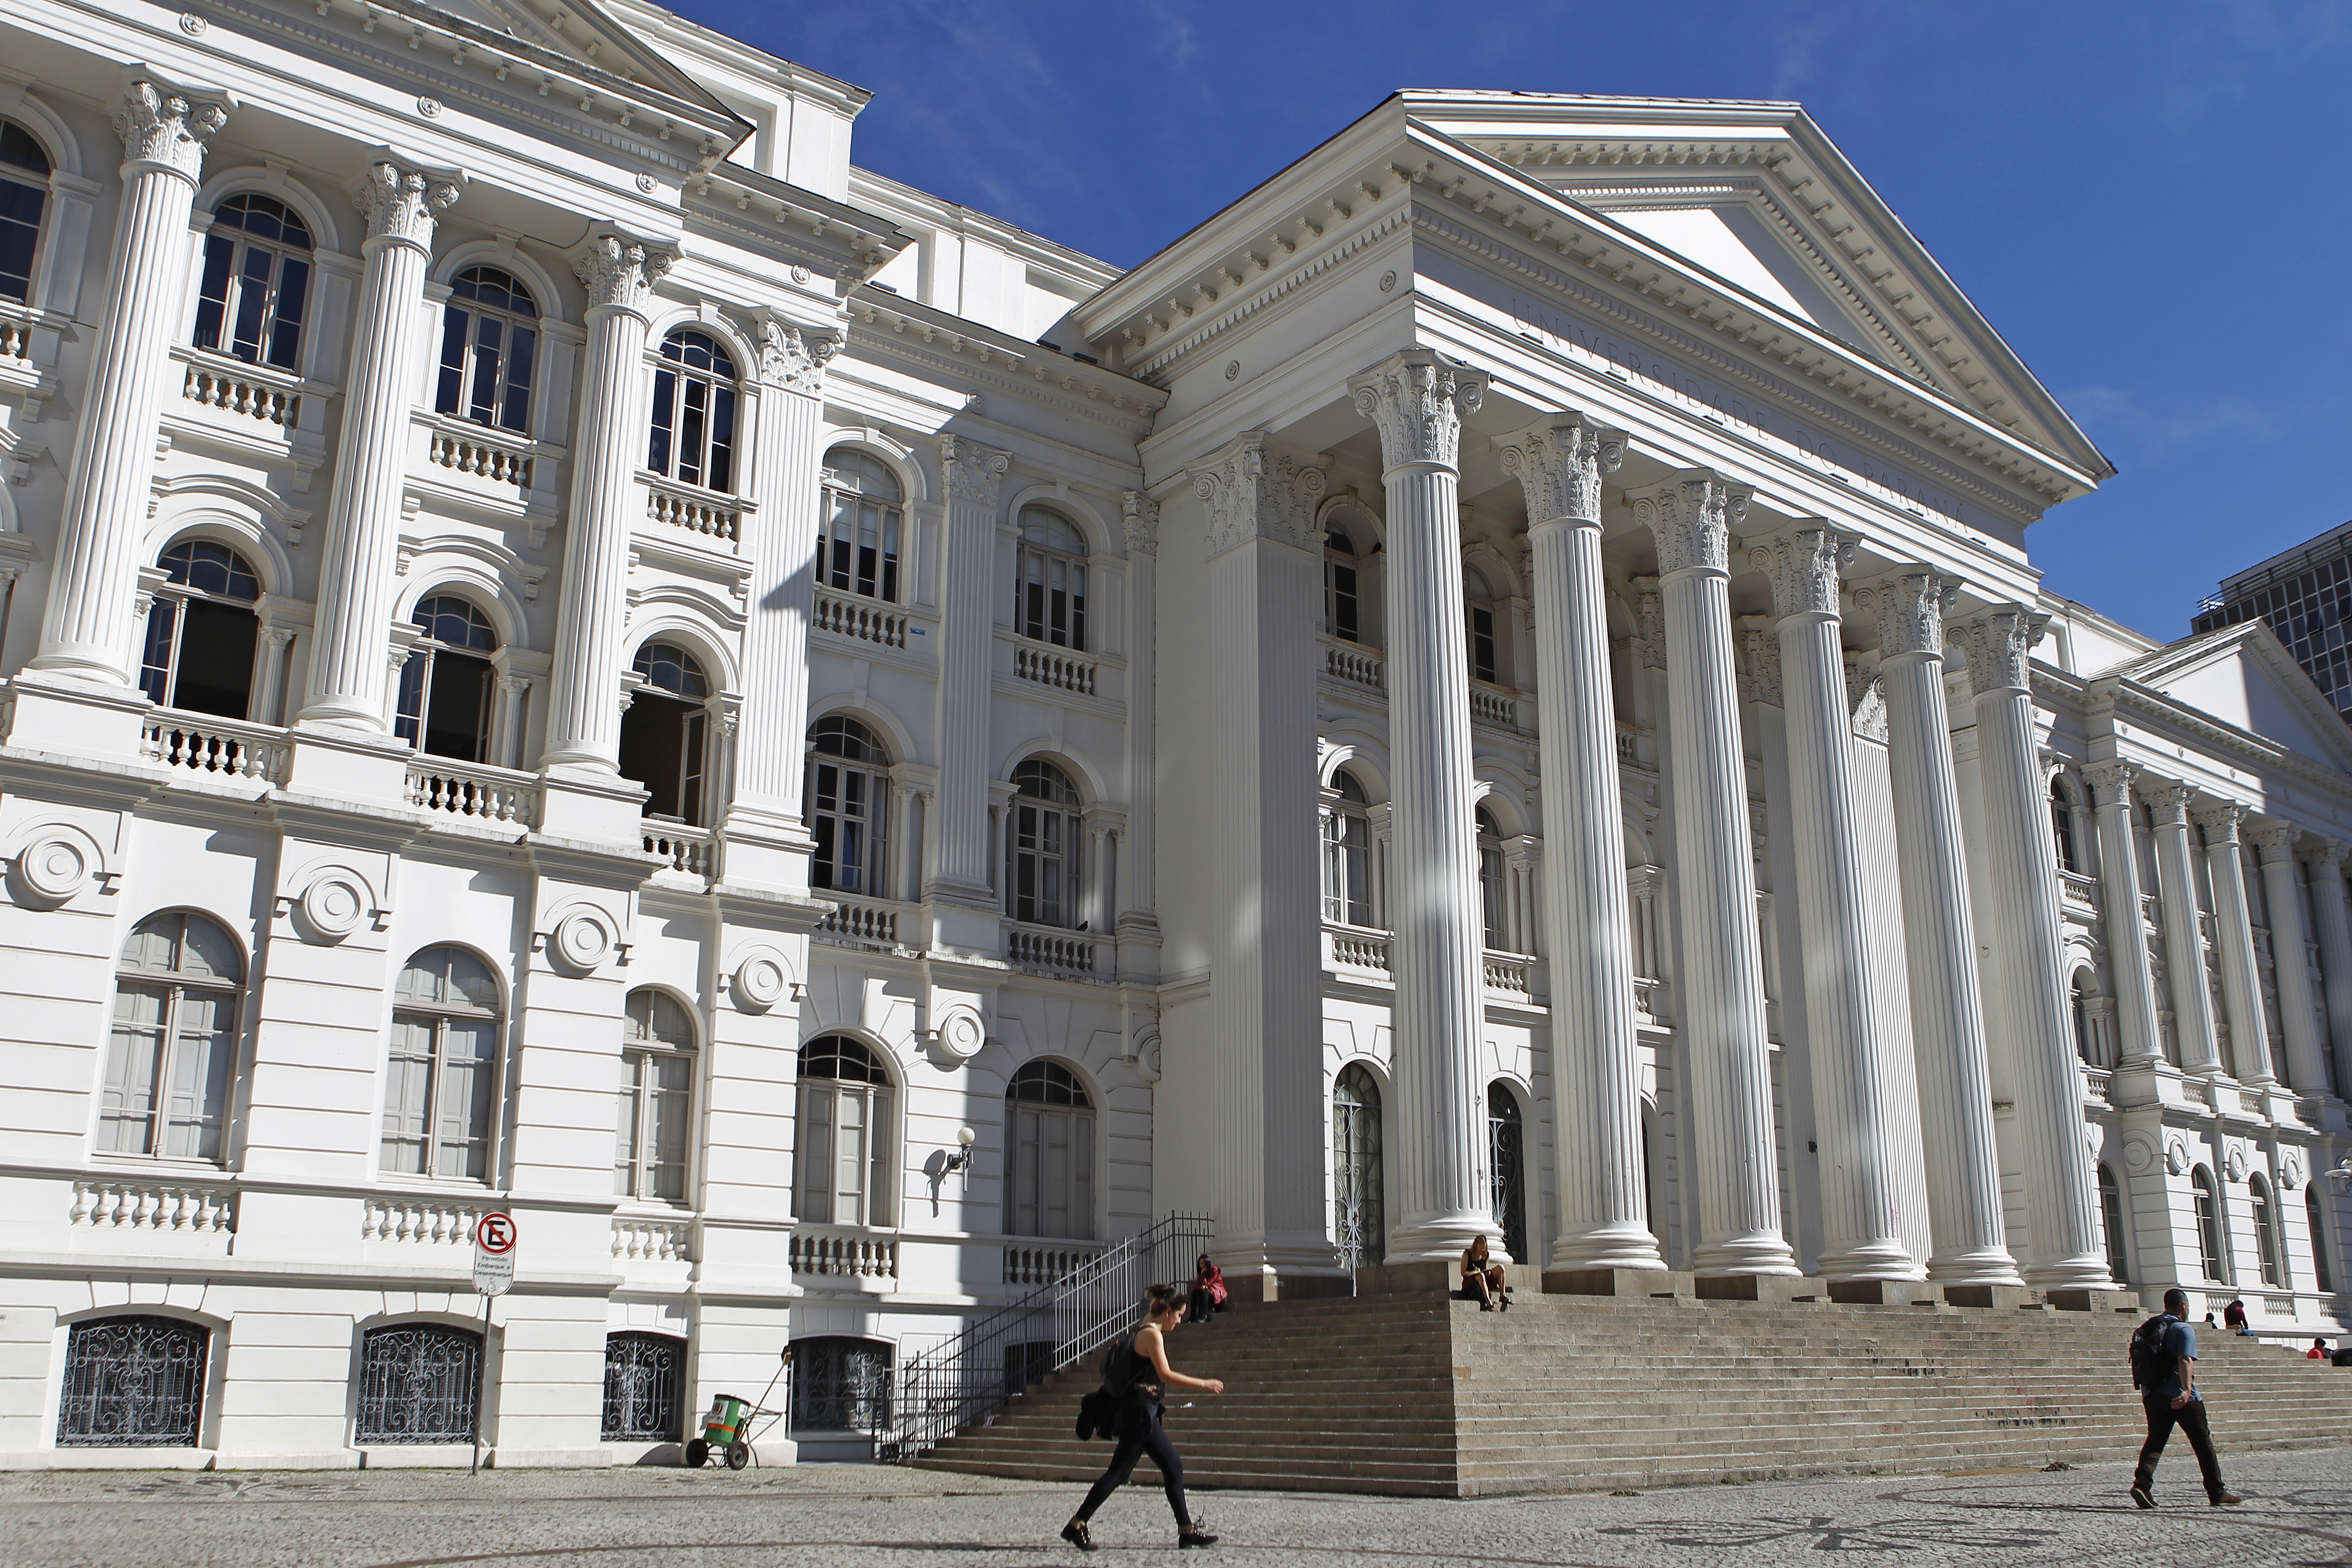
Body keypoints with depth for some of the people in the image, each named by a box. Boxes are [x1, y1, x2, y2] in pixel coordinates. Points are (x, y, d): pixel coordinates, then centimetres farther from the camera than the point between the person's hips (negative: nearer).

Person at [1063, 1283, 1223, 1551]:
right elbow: (1165, 1375, -21)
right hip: (1140, 1412, -11)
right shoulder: (1152, 1334, -12)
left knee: (1174, 1468, 10)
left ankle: (1187, 1531, 13)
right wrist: (1202, 1384, -18)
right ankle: (1077, 1524, -7)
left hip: (1143, 1415, 11)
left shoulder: (1148, 1334, 17)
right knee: (1119, 1471, -9)